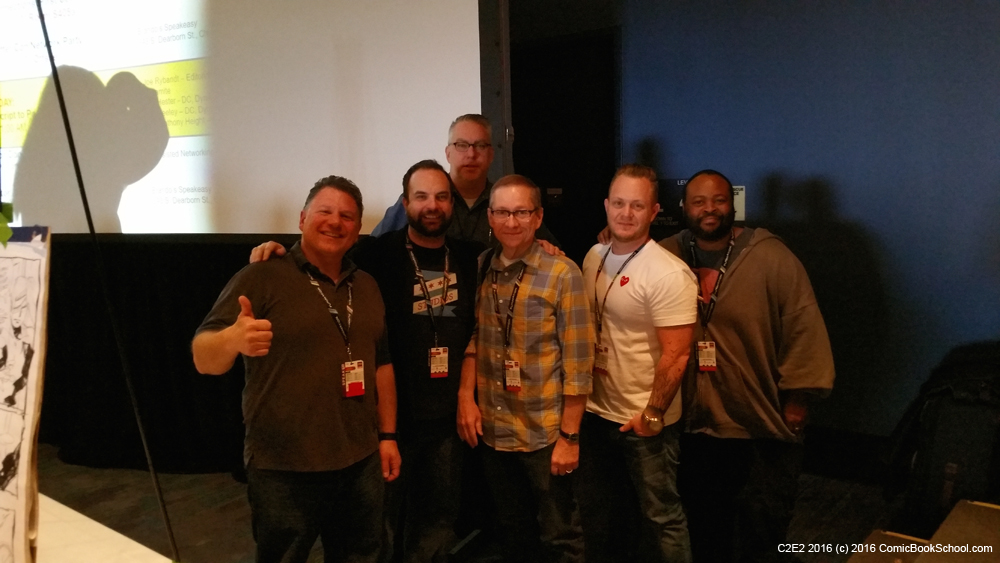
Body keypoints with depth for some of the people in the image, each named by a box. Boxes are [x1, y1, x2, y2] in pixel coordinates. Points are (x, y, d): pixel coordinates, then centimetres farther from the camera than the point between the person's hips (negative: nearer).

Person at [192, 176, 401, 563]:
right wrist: (233, 339, -38)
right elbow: (204, 359, -16)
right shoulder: (261, 278, -8)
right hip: (285, 471, -5)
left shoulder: (366, 287, 10)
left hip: (361, 463, 5)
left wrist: (388, 434, 12)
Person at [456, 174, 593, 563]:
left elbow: (578, 362, -13)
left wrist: (569, 435, -13)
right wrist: (465, 395, -3)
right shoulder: (481, 268, 1)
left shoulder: (563, 274, -13)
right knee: (511, 532, 21)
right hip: (492, 429, 4)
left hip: (545, 433, -4)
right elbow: (473, 339, 9)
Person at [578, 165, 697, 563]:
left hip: (644, 422, -7)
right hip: (595, 414, 7)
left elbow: (676, 355, -20)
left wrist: (653, 415, -16)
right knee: (597, 515, 23)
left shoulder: (669, 274, -20)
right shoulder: (594, 257, 2)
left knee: (660, 516, 10)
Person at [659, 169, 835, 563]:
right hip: (693, 425, 3)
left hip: (762, 428, -3)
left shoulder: (771, 258, -11)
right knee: (703, 527, 22)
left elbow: (804, 328, -9)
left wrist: (797, 397, -8)